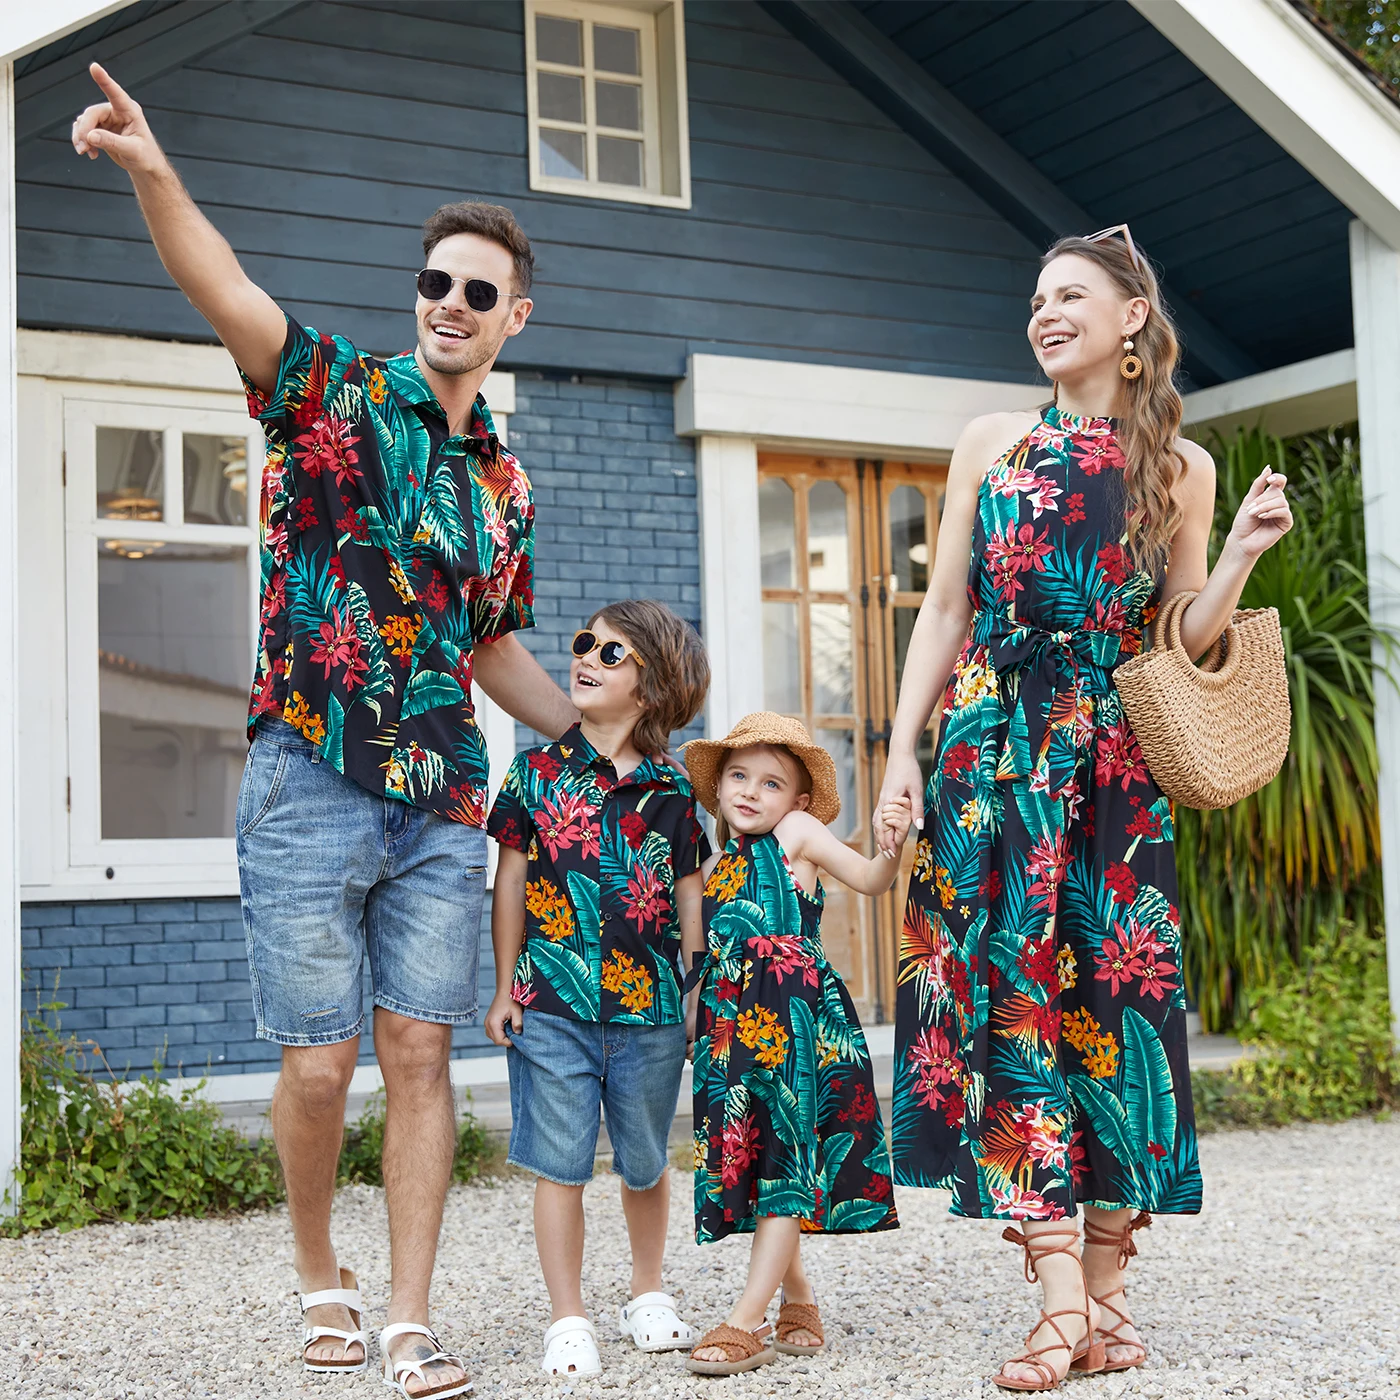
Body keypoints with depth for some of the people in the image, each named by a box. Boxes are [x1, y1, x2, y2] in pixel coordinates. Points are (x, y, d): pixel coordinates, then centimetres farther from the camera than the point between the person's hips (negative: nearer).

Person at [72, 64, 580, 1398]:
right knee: (320, 1061, -1)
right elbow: (226, 293, -18)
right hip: (309, 785, -4)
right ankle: (320, 1280, 24)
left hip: (440, 801, 4)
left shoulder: (504, 485, 15)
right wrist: (153, 172, -35)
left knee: (419, 1052, 2)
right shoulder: (338, 395, 1)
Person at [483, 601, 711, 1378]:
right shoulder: (537, 770, 0)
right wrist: (505, 989, 4)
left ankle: (648, 1296, 34)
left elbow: (688, 897, 8)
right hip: (552, 1007, -1)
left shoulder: (670, 791, 2)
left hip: (649, 1010, 1)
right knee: (560, 1167, 2)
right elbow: (511, 882, 4)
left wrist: (696, 995, 7)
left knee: (645, 1165, 14)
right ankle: (568, 1321, 13)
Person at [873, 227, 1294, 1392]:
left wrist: (1242, 551, -7)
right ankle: (1066, 1300, -9)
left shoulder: (1180, 470, 8)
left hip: (1113, 766, 0)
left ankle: (1104, 1290, 6)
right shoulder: (992, 445, 10)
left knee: (1113, 995, -3)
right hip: (992, 753, 0)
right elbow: (945, 611, 9)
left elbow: (1186, 645, 8)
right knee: (1011, 991, -9)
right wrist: (903, 753, 2)